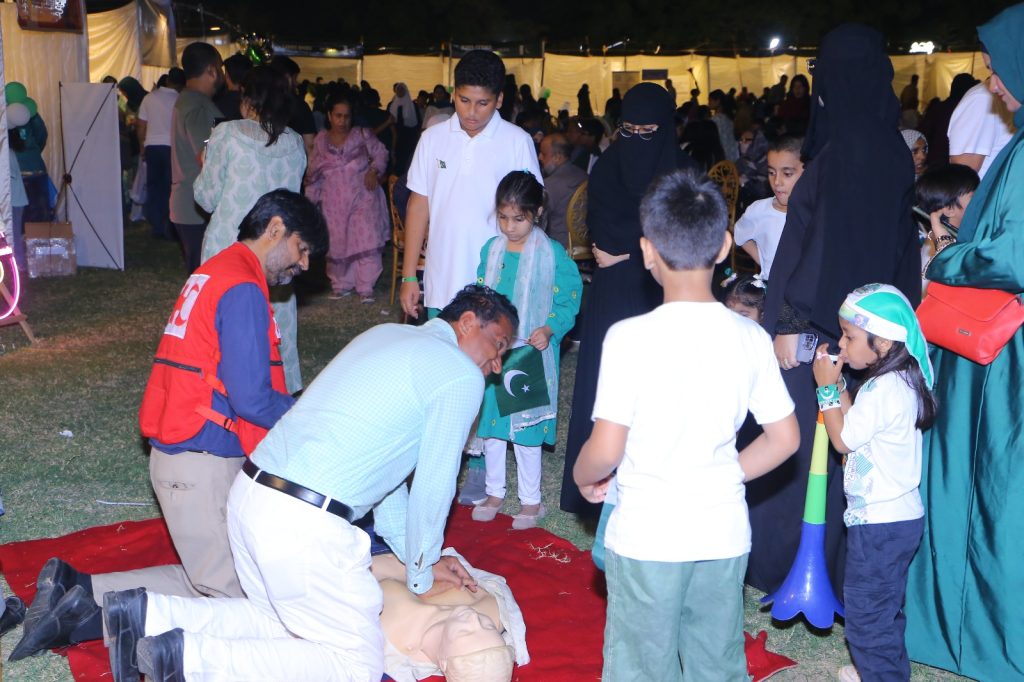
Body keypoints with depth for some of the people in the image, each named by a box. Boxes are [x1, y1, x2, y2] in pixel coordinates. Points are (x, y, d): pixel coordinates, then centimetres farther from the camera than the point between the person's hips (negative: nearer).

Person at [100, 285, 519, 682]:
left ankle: (147, 612, 12)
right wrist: (421, 577, 14)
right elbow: (433, 489, -3)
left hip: (250, 495, 9)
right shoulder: (462, 376, -4)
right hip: (304, 526, -9)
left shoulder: (384, 335, 22)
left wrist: (417, 556, 28)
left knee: (285, 623, 26)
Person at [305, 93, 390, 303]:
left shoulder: (362, 135, 5)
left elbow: (381, 153, 6)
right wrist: (311, 197, 10)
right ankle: (341, 285, 18)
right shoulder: (321, 141, 10)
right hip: (334, 202, 2)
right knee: (336, 243, 4)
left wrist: (373, 171, -12)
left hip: (362, 197, -2)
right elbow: (313, 173, 14)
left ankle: (366, 288, -3)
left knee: (366, 240, -10)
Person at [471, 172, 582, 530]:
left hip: (531, 354, -4)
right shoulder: (491, 250, 3)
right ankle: (494, 491, 30)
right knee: (491, 422, 12)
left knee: (527, 427, 2)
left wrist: (549, 330, -21)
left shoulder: (552, 254, -10)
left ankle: (530, 500, 19)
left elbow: (569, 300, -6)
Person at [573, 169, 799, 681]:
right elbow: (784, 439, 3)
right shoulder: (750, 338, -4)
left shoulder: (631, 337, -16)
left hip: (646, 538, -4)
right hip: (725, 536, 4)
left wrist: (583, 478, 4)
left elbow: (606, 451, -17)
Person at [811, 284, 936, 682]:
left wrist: (827, 387, -10)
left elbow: (843, 439, -15)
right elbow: (858, 423, 12)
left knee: (866, 611, 2)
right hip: (899, 515, 11)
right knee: (884, 605, 25)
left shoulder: (882, 389, -24)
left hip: (879, 522, -11)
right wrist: (839, 384, 4)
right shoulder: (901, 380, 7)